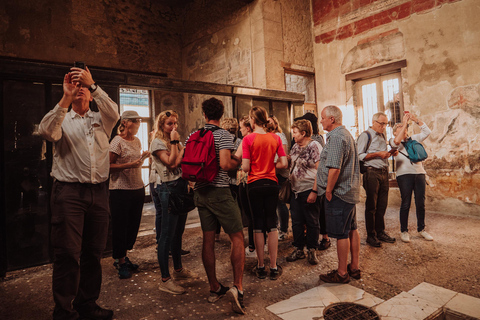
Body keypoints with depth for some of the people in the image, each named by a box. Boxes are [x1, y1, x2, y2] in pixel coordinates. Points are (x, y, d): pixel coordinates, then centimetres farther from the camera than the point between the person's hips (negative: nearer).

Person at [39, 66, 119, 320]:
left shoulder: (101, 119, 15)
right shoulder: (61, 120, 10)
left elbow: (114, 112, -6)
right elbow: (46, 131, -11)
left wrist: (93, 84, -17)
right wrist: (66, 97, -16)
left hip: (99, 192, 3)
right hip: (69, 192, -2)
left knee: (93, 253, 11)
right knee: (67, 254, -1)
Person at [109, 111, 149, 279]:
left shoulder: (137, 141, 13)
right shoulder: (117, 141, -9)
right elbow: (108, 166, -14)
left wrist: (143, 157, 5)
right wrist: (128, 165, -23)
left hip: (138, 188, 7)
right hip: (121, 190, -7)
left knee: (133, 225, 13)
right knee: (120, 226, 3)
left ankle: (122, 257, 31)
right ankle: (121, 262, 19)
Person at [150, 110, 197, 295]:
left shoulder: (176, 141, 18)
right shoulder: (158, 142, -6)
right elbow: (171, 163, -19)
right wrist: (175, 143, -12)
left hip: (181, 187, 8)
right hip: (168, 189, -8)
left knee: (178, 232, 16)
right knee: (167, 234, -5)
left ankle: (178, 269, 31)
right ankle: (165, 280, 4)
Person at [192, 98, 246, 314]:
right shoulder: (223, 135, -9)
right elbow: (225, 164, -21)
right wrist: (238, 162, -1)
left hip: (200, 191, 6)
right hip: (220, 191, -6)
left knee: (208, 239, 11)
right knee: (237, 237, 4)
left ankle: (214, 288, 23)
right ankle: (237, 287, -3)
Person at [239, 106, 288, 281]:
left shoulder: (248, 139, -10)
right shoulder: (275, 138, 1)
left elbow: (245, 167, -13)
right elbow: (284, 163, -1)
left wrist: (242, 164, 8)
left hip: (255, 185, -2)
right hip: (272, 183, 3)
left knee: (258, 225, 7)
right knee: (272, 225, 9)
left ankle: (261, 267, 18)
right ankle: (273, 267, 16)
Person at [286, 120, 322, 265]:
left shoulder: (314, 146, -10)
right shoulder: (295, 147, 12)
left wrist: (314, 191, -20)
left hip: (309, 190, -7)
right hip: (295, 190, 7)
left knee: (312, 222, 6)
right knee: (296, 222, 12)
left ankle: (312, 250, 21)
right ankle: (298, 249, 25)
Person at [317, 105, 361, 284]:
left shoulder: (336, 137, -18)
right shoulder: (346, 134, 17)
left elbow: (334, 168, -26)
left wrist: (328, 190, -15)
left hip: (339, 192, -11)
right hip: (350, 190, 11)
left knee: (341, 234, -1)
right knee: (352, 230, 16)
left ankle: (342, 273, 11)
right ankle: (354, 267, 28)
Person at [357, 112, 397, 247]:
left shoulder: (383, 135, 19)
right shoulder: (365, 135, -6)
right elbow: (359, 156, -14)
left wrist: (389, 153, 5)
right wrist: (378, 154, -17)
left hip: (384, 172, 7)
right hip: (372, 172, -7)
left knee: (382, 205, 10)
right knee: (371, 206, 0)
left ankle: (380, 232, 22)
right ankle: (371, 236, 10)